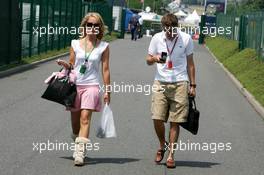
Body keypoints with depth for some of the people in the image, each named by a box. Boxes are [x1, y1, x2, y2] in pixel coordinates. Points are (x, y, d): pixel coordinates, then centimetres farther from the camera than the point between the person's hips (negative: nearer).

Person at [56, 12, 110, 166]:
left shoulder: (103, 46, 3)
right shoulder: (76, 44, 7)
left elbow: (105, 69, 4)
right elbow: (71, 65, 13)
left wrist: (107, 91, 3)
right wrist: (65, 65, -11)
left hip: (91, 86, -3)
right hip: (75, 85, 3)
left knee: (85, 118, -15)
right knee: (75, 121, 8)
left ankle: (80, 153, -21)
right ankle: (79, 147, 27)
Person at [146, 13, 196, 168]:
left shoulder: (186, 39, -2)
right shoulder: (157, 38, 1)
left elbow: (190, 64, 7)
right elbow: (148, 60, 10)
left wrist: (192, 85, 4)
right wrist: (155, 58, -14)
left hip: (180, 83, -1)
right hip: (161, 83, 1)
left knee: (175, 122, -1)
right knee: (157, 119, -6)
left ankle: (171, 155, 8)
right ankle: (162, 145, 21)